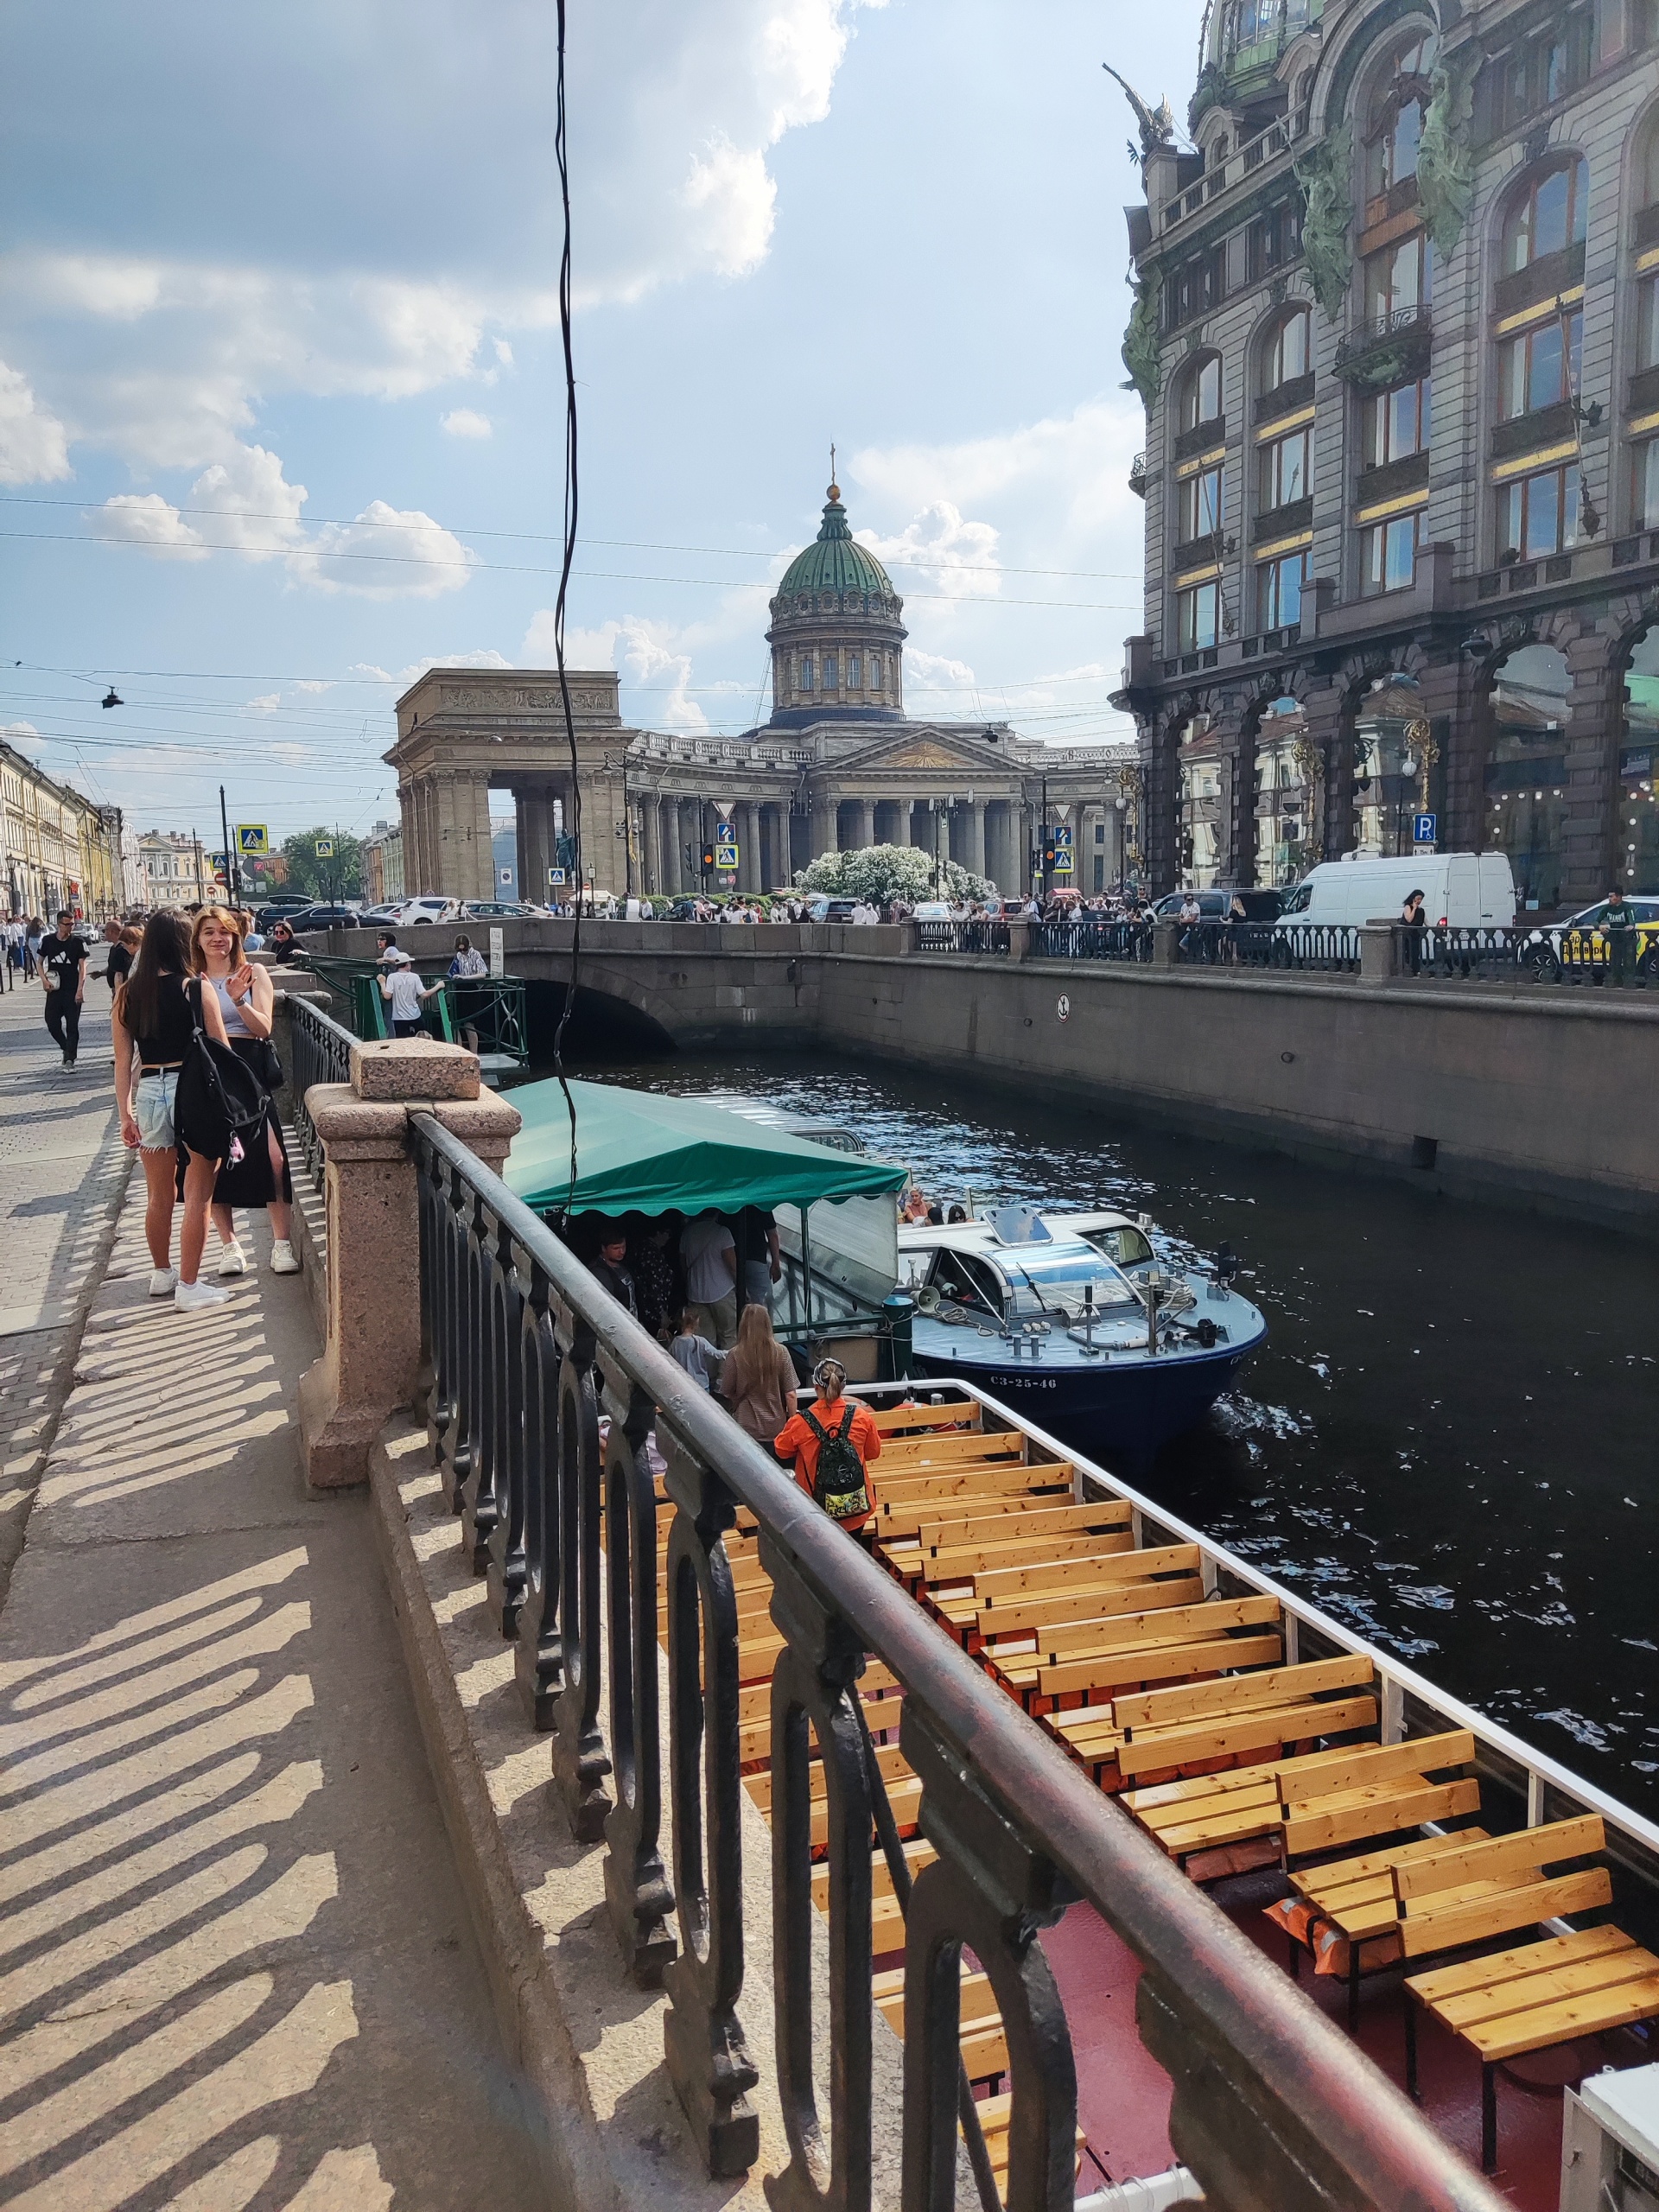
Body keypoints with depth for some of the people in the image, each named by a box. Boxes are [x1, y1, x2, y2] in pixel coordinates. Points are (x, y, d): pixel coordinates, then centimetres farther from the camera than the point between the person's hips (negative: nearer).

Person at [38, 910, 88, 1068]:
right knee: (52, 1023, 4)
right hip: (54, 990, 3)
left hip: (72, 991, -3)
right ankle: (67, 1049, 27)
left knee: (72, 1025, -3)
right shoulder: (49, 941, 4)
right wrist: (44, 980, -1)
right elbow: (40, 962, 16)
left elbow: (82, 967, -4)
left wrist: (80, 990, -12)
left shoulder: (78, 942, -3)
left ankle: (70, 1058, 0)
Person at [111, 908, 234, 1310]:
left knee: (158, 1196, 18)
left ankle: (161, 1274, 33)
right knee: (197, 1196, 4)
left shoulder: (127, 995, 3)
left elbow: (123, 1061, 3)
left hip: (149, 1094, 4)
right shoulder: (197, 989, -8)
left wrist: (126, 1115, 8)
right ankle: (188, 1286, 6)